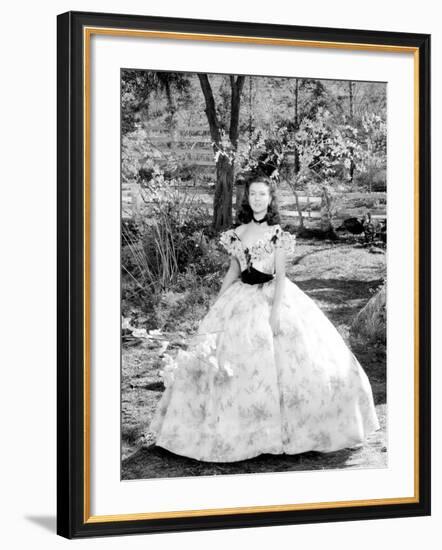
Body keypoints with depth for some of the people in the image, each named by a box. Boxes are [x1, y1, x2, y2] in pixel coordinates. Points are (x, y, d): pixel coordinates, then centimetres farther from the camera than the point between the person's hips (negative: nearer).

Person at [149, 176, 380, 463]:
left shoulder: (277, 234, -3)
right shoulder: (237, 234, 7)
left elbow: (281, 275, -8)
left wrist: (275, 309, -18)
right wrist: (216, 304, 12)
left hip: (272, 296, -4)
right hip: (242, 299, 4)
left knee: (279, 360, -8)